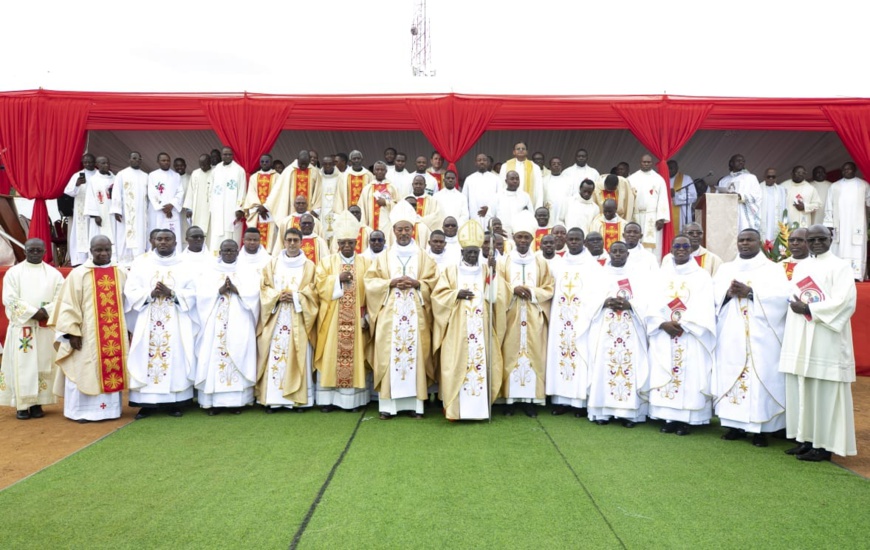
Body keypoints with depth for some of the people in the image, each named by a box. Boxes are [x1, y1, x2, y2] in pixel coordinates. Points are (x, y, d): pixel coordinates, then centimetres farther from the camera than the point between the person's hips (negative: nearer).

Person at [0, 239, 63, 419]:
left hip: (46, 328, 2)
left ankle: (37, 403, 8)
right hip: (21, 326, -1)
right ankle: (22, 405, 3)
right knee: (21, 366, -1)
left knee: (43, 365, 2)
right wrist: (33, 312, -15)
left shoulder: (54, 274, 8)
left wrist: (46, 312, -16)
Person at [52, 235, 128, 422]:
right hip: (86, 334, -3)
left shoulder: (122, 274, 6)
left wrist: (130, 328, 8)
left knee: (113, 370, 7)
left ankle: (110, 408, 16)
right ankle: (83, 411, 11)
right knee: (85, 371, 2)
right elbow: (69, 305, -6)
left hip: (116, 333, 3)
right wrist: (72, 332, -12)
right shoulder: (78, 274, -3)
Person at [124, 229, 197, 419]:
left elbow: (192, 293, -1)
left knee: (175, 358, -1)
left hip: (176, 323, 0)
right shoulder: (142, 264, 8)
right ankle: (147, 403, 5)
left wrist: (172, 294, -15)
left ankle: (174, 402, 6)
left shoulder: (184, 266, 7)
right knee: (146, 358, -2)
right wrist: (150, 294, -15)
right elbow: (130, 291, 1)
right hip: (148, 323, 1)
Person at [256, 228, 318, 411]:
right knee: (275, 356, -3)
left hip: (299, 319, -1)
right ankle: (272, 399, 2)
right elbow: (264, 287, 8)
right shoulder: (273, 263, 12)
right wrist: (278, 296, -10)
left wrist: (295, 297, -12)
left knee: (298, 357, -3)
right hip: (276, 317, 1)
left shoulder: (309, 266, 8)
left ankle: (298, 398, 3)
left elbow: (313, 291, 2)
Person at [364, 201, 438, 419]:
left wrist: (416, 283, -11)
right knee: (389, 355, -4)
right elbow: (370, 281, 5)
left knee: (415, 355, -2)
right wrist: (390, 283, -10)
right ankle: (387, 405, 0)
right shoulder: (384, 257, 12)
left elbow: (434, 282, 5)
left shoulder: (423, 257, 12)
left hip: (416, 315, 0)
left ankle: (416, 404, 4)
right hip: (389, 315, 0)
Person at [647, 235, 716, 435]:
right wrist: (663, 323, -12)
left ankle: (685, 419, 1)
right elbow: (654, 304, 4)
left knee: (690, 375, -5)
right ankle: (669, 418, 6)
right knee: (664, 375, 0)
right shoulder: (662, 275, 12)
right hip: (664, 335, 3)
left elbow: (704, 308, -6)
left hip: (691, 336, -2)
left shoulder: (702, 276, 5)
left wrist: (683, 324, -15)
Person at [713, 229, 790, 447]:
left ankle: (760, 428, 2)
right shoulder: (725, 269, 15)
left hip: (760, 336, -3)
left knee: (761, 377, -5)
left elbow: (782, 297, -9)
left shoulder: (772, 269, 5)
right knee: (730, 375, 2)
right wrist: (728, 292, -14)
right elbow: (712, 295, 6)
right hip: (731, 335, 3)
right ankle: (735, 424, 10)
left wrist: (750, 292, -17)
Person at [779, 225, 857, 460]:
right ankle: (807, 439, 16)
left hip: (826, 342, -6)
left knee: (824, 393, -3)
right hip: (800, 340, 6)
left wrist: (808, 309, -11)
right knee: (802, 391, 8)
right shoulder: (800, 267, 17)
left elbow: (844, 301, -13)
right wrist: (798, 307, -3)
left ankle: (824, 444, 4)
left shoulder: (840, 266, -2)